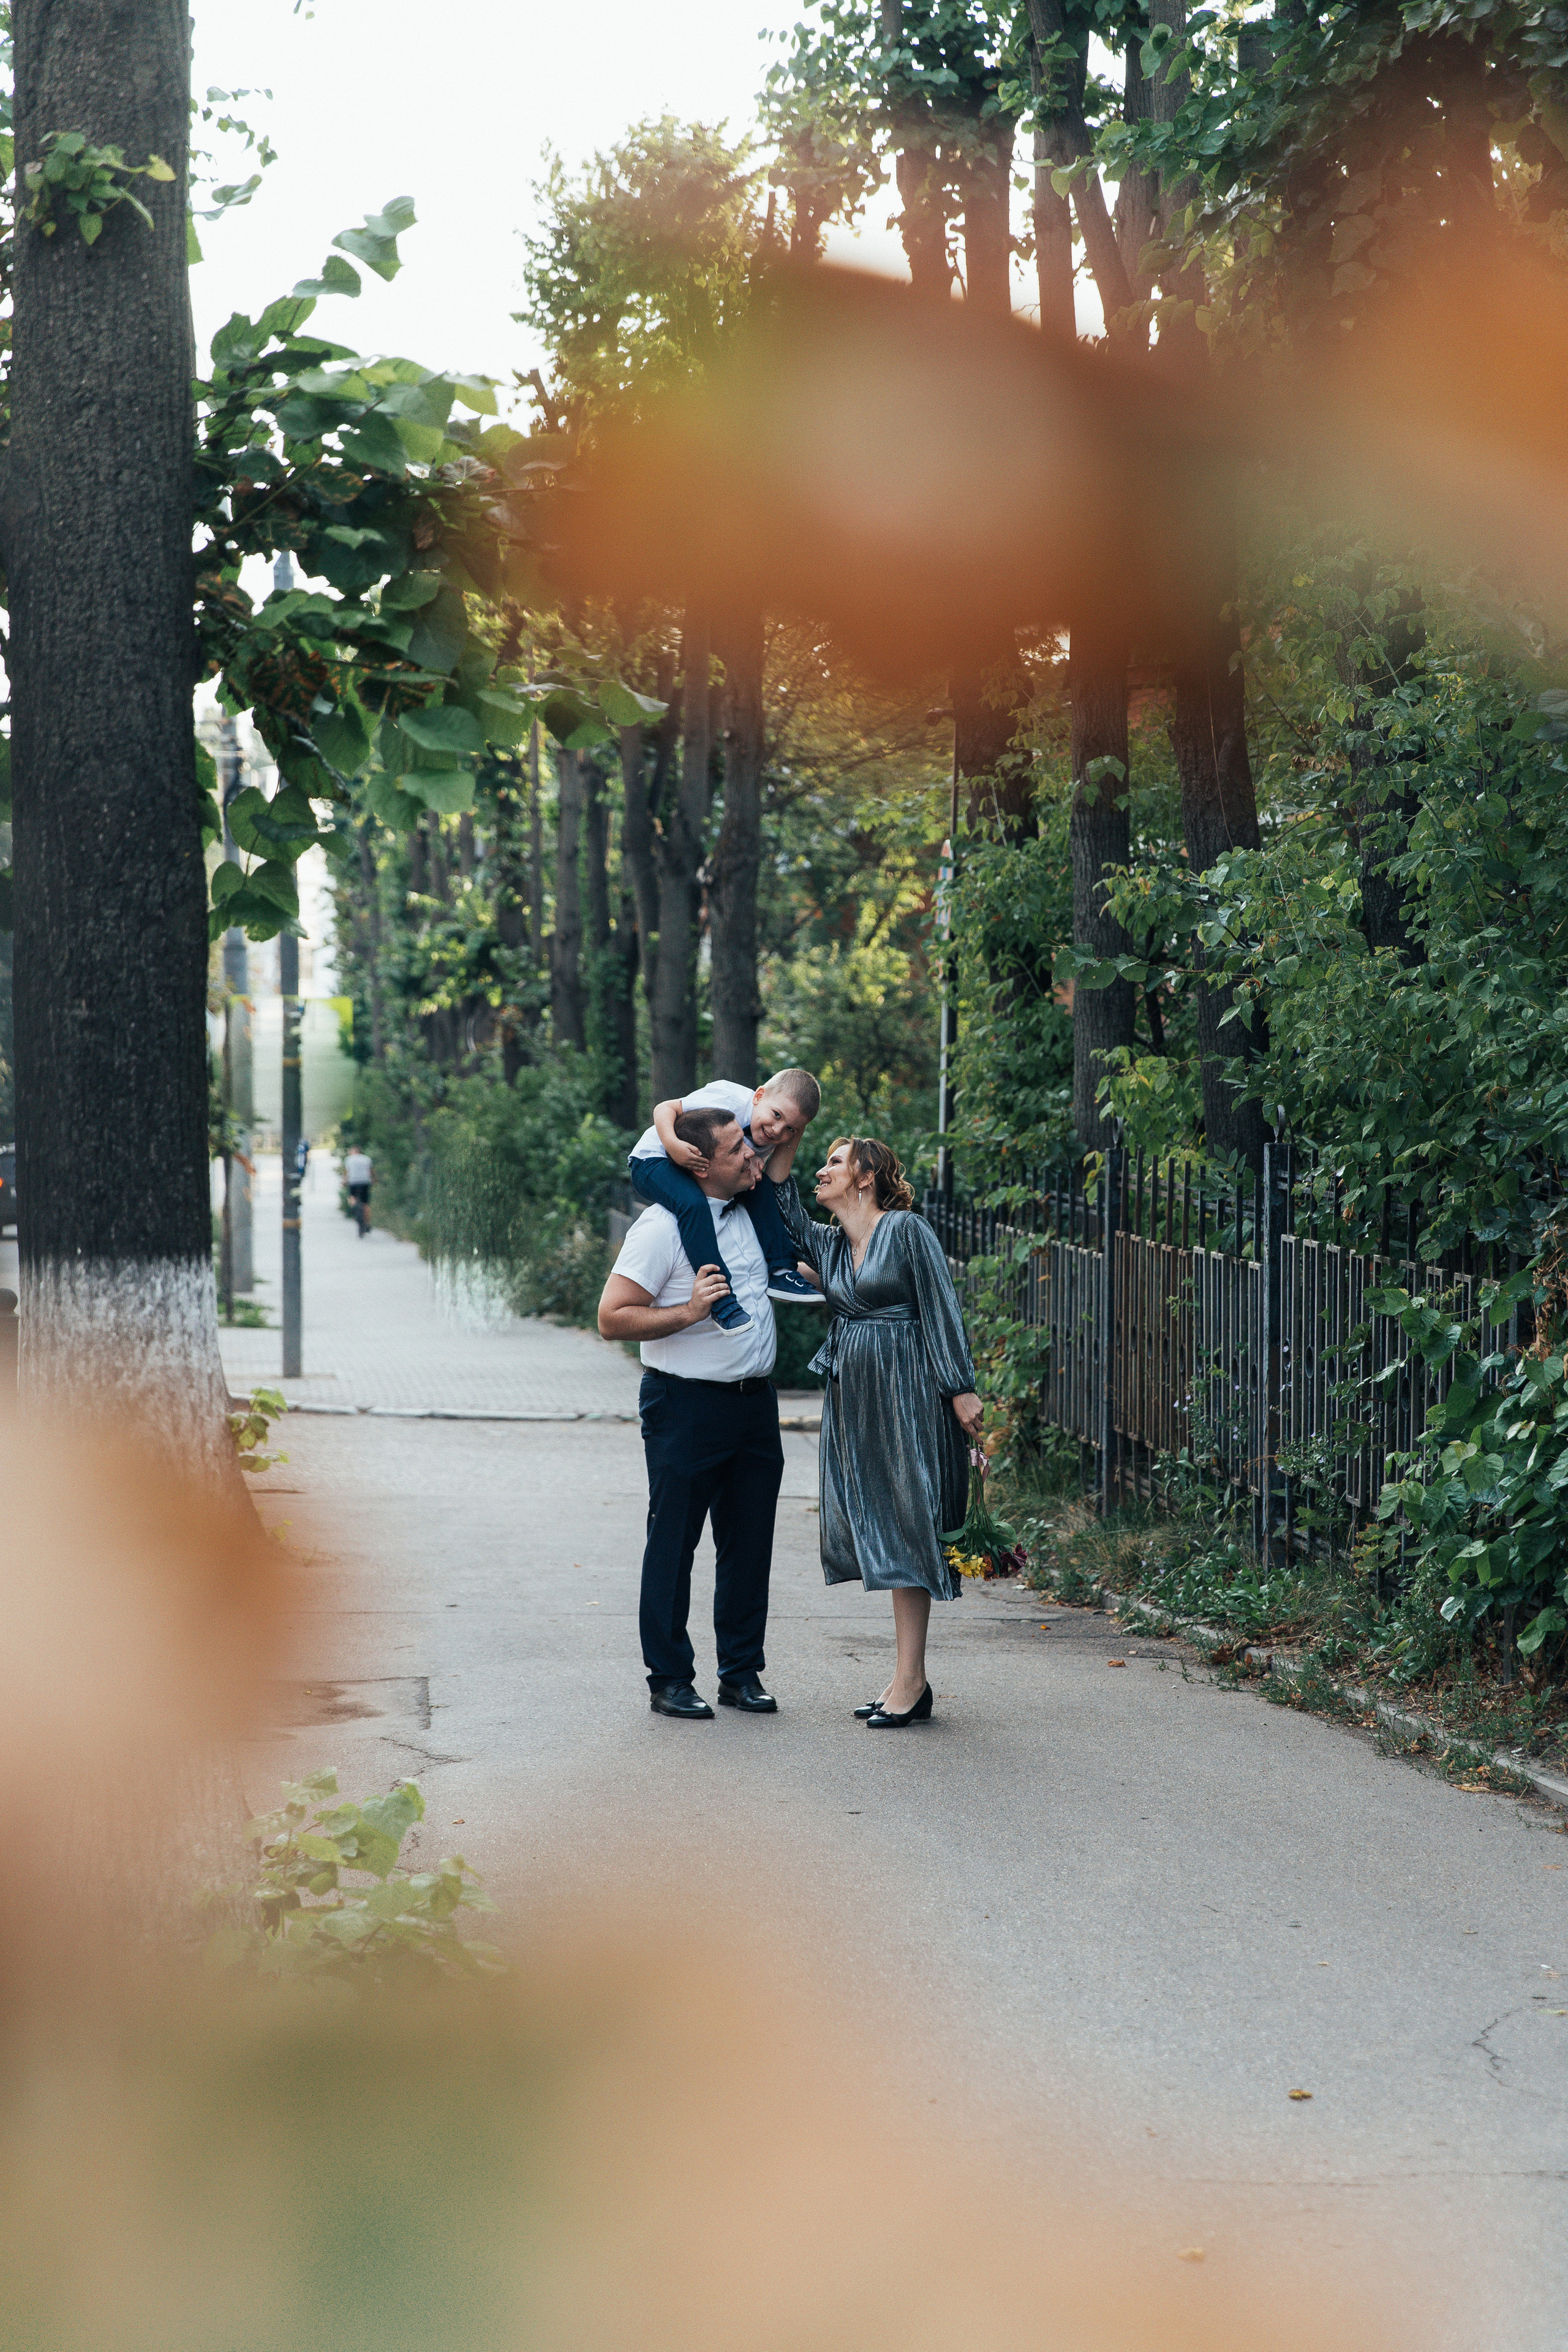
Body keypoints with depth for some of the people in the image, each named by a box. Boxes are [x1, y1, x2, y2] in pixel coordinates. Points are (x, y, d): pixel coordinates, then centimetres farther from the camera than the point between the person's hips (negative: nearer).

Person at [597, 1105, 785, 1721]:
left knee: (749, 1543, 10)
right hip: (687, 1407, -7)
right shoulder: (664, 1226, -14)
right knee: (673, 1543, 2)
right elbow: (613, 1318, -16)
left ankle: (742, 1671, 20)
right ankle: (670, 1679, 9)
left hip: (755, 1401, 7)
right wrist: (688, 1311, -25)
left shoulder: (749, 1208, 8)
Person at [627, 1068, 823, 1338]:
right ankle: (721, 1300, -35)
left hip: (698, 1171, 8)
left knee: (761, 1190, 2)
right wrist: (673, 1145, -42)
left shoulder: (769, 1138, -2)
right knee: (693, 1204, -34)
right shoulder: (732, 1100, -27)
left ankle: (779, 1274, 7)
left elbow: (777, 1179, -10)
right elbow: (664, 1108, -24)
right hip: (652, 1163, -8)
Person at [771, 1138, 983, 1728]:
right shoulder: (827, 1244, 14)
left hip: (904, 1393, -7)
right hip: (852, 1397, 7)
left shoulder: (907, 1231, -7)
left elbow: (942, 1309, -9)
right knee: (877, 1533, 7)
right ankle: (907, 1678, 11)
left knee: (904, 1528, -7)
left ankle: (911, 1681, -6)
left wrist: (961, 1389, -12)